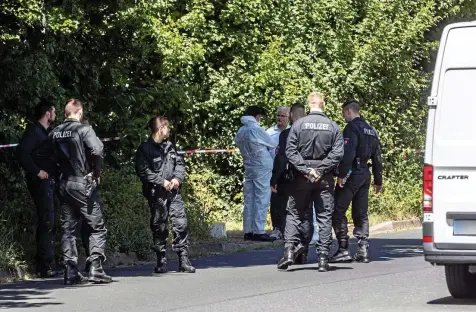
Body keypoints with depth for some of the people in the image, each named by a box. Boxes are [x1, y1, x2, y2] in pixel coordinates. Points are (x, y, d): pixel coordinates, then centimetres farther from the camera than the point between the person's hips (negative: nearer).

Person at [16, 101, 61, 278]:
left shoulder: (47, 132, 19)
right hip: (41, 182, -9)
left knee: (49, 223, 11)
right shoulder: (33, 131, -8)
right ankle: (45, 267, -11)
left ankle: (44, 266, 16)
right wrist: (37, 171, -18)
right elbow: (22, 153, -20)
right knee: (47, 222, -12)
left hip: (50, 182, 9)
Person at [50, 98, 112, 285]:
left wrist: (60, 172, 13)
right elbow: (97, 151, -21)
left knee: (68, 229, 9)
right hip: (83, 184, -5)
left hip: (64, 184, 5)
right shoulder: (84, 130, -10)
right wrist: (96, 173, -8)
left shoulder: (54, 133, 7)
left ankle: (71, 273, 5)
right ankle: (95, 269, -7)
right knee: (97, 227, 2)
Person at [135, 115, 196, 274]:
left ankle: (184, 261, 1)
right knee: (159, 228, 2)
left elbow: (180, 163, 19)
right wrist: (162, 182, -15)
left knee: (181, 224, -3)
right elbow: (143, 171, -12)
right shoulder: (145, 149, -5)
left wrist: (177, 178, -1)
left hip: (173, 192, 5)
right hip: (156, 194, -5)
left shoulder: (169, 146, 16)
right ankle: (161, 262, 10)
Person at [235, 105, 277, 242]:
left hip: (248, 168, 7)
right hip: (262, 168, -7)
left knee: (249, 200, 10)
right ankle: (259, 231, -7)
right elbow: (272, 145, -4)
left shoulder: (240, 132, 6)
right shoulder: (256, 130, -15)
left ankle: (248, 231, 11)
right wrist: (274, 149, 18)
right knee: (261, 200, -4)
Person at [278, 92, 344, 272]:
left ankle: (290, 250, -5)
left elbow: (290, 151, -8)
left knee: (295, 214, 10)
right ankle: (323, 258, 2)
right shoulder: (333, 126, 1)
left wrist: (305, 170, -8)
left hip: (301, 178, -1)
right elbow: (338, 153, -6)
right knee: (324, 216, 5)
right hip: (325, 178, 1)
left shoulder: (298, 124, -2)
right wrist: (321, 170, -6)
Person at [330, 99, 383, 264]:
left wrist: (342, 174, -22)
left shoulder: (352, 128, -9)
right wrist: (378, 180, 25)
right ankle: (363, 250, 5)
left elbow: (347, 153, -22)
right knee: (361, 214, 10)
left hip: (352, 174, -8)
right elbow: (377, 157, 21)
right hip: (365, 174, 8)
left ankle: (343, 250, -8)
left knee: (338, 211, -4)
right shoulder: (371, 130, 18)